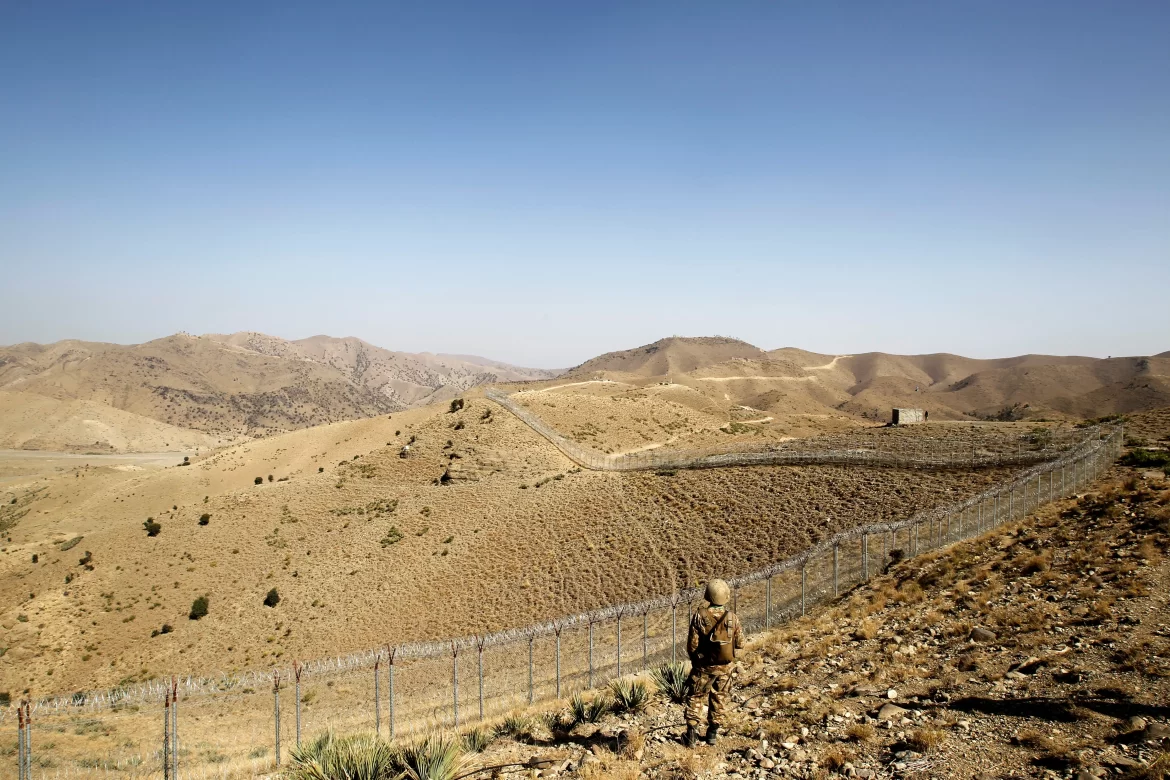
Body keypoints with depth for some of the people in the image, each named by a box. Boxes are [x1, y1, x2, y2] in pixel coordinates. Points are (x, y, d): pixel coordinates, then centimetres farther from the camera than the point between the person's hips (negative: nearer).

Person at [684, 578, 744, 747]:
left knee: (696, 698, 13)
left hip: (703, 666, -1)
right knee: (719, 699, 18)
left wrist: (694, 658, 8)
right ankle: (713, 733, 24)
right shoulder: (732, 618, -14)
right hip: (724, 667, 1)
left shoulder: (699, 616, -18)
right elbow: (740, 643, -5)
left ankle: (692, 731, 7)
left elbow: (692, 644, -12)